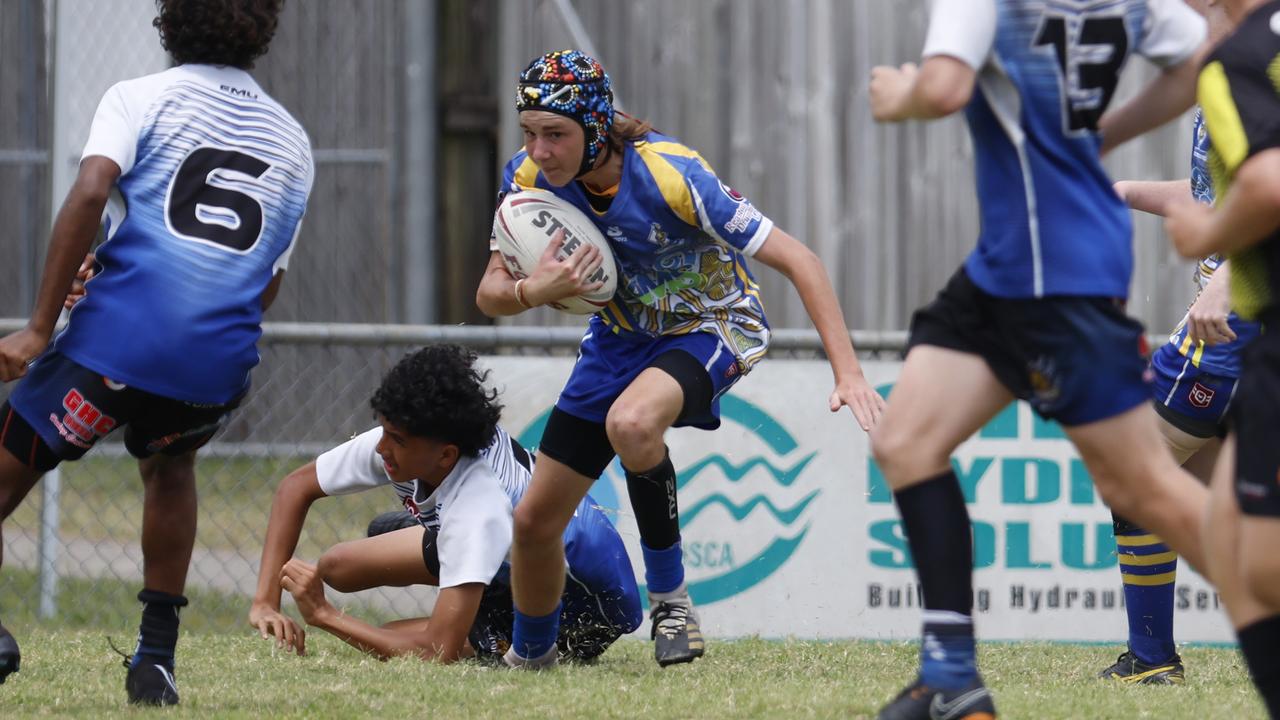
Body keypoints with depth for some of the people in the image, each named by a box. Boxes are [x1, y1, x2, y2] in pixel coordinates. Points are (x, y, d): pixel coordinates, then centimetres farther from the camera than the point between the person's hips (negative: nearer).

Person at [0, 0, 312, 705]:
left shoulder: (140, 98, 7)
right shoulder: (293, 142, 22)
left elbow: (88, 195, -10)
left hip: (118, 337, -5)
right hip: (222, 361, 5)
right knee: (168, 463, 34)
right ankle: (157, 658, 26)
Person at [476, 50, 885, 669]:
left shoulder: (667, 175, -32)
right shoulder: (529, 177, -17)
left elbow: (798, 261, -30)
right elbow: (489, 294, -9)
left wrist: (847, 373, -38)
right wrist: (531, 291, -34)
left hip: (712, 327, -6)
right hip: (621, 334, 6)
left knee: (631, 422, -39)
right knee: (535, 522, 3)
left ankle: (668, 596, -17)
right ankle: (530, 657, 32)